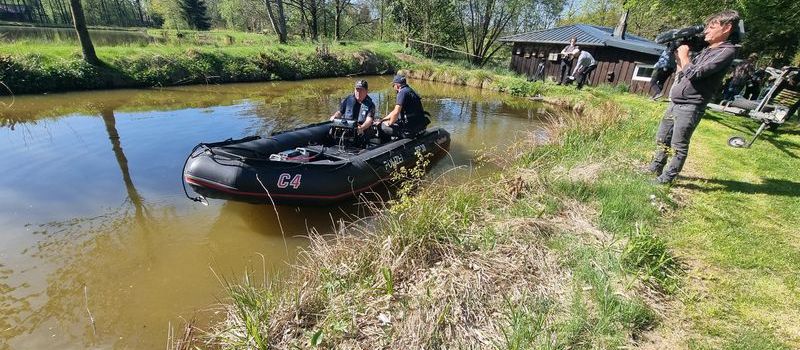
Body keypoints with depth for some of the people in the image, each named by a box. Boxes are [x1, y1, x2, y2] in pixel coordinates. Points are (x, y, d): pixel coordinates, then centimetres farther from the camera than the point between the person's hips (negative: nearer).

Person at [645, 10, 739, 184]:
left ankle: (666, 179, 5)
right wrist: (678, 53, 10)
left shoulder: (727, 51, -11)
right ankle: (655, 168, 29)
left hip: (690, 107, -9)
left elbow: (694, 74, -20)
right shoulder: (707, 50, 16)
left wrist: (683, 54, -5)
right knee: (662, 139, 16)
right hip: (674, 103, 9)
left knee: (678, 147, -2)